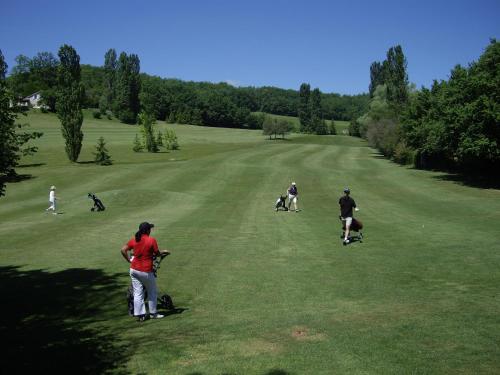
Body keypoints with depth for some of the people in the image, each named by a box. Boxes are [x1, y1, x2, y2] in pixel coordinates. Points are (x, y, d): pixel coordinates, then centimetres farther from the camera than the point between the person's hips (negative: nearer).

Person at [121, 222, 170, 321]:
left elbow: (123, 250, 2)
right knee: (152, 292, 15)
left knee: (137, 293, 9)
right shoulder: (151, 240, -12)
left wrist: (129, 260, 12)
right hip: (146, 271, -4)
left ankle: (139, 315, 11)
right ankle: (153, 313, 22)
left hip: (134, 270, 4)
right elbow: (157, 253, -6)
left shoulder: (134, 240, 2)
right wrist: (163, 251, 15)